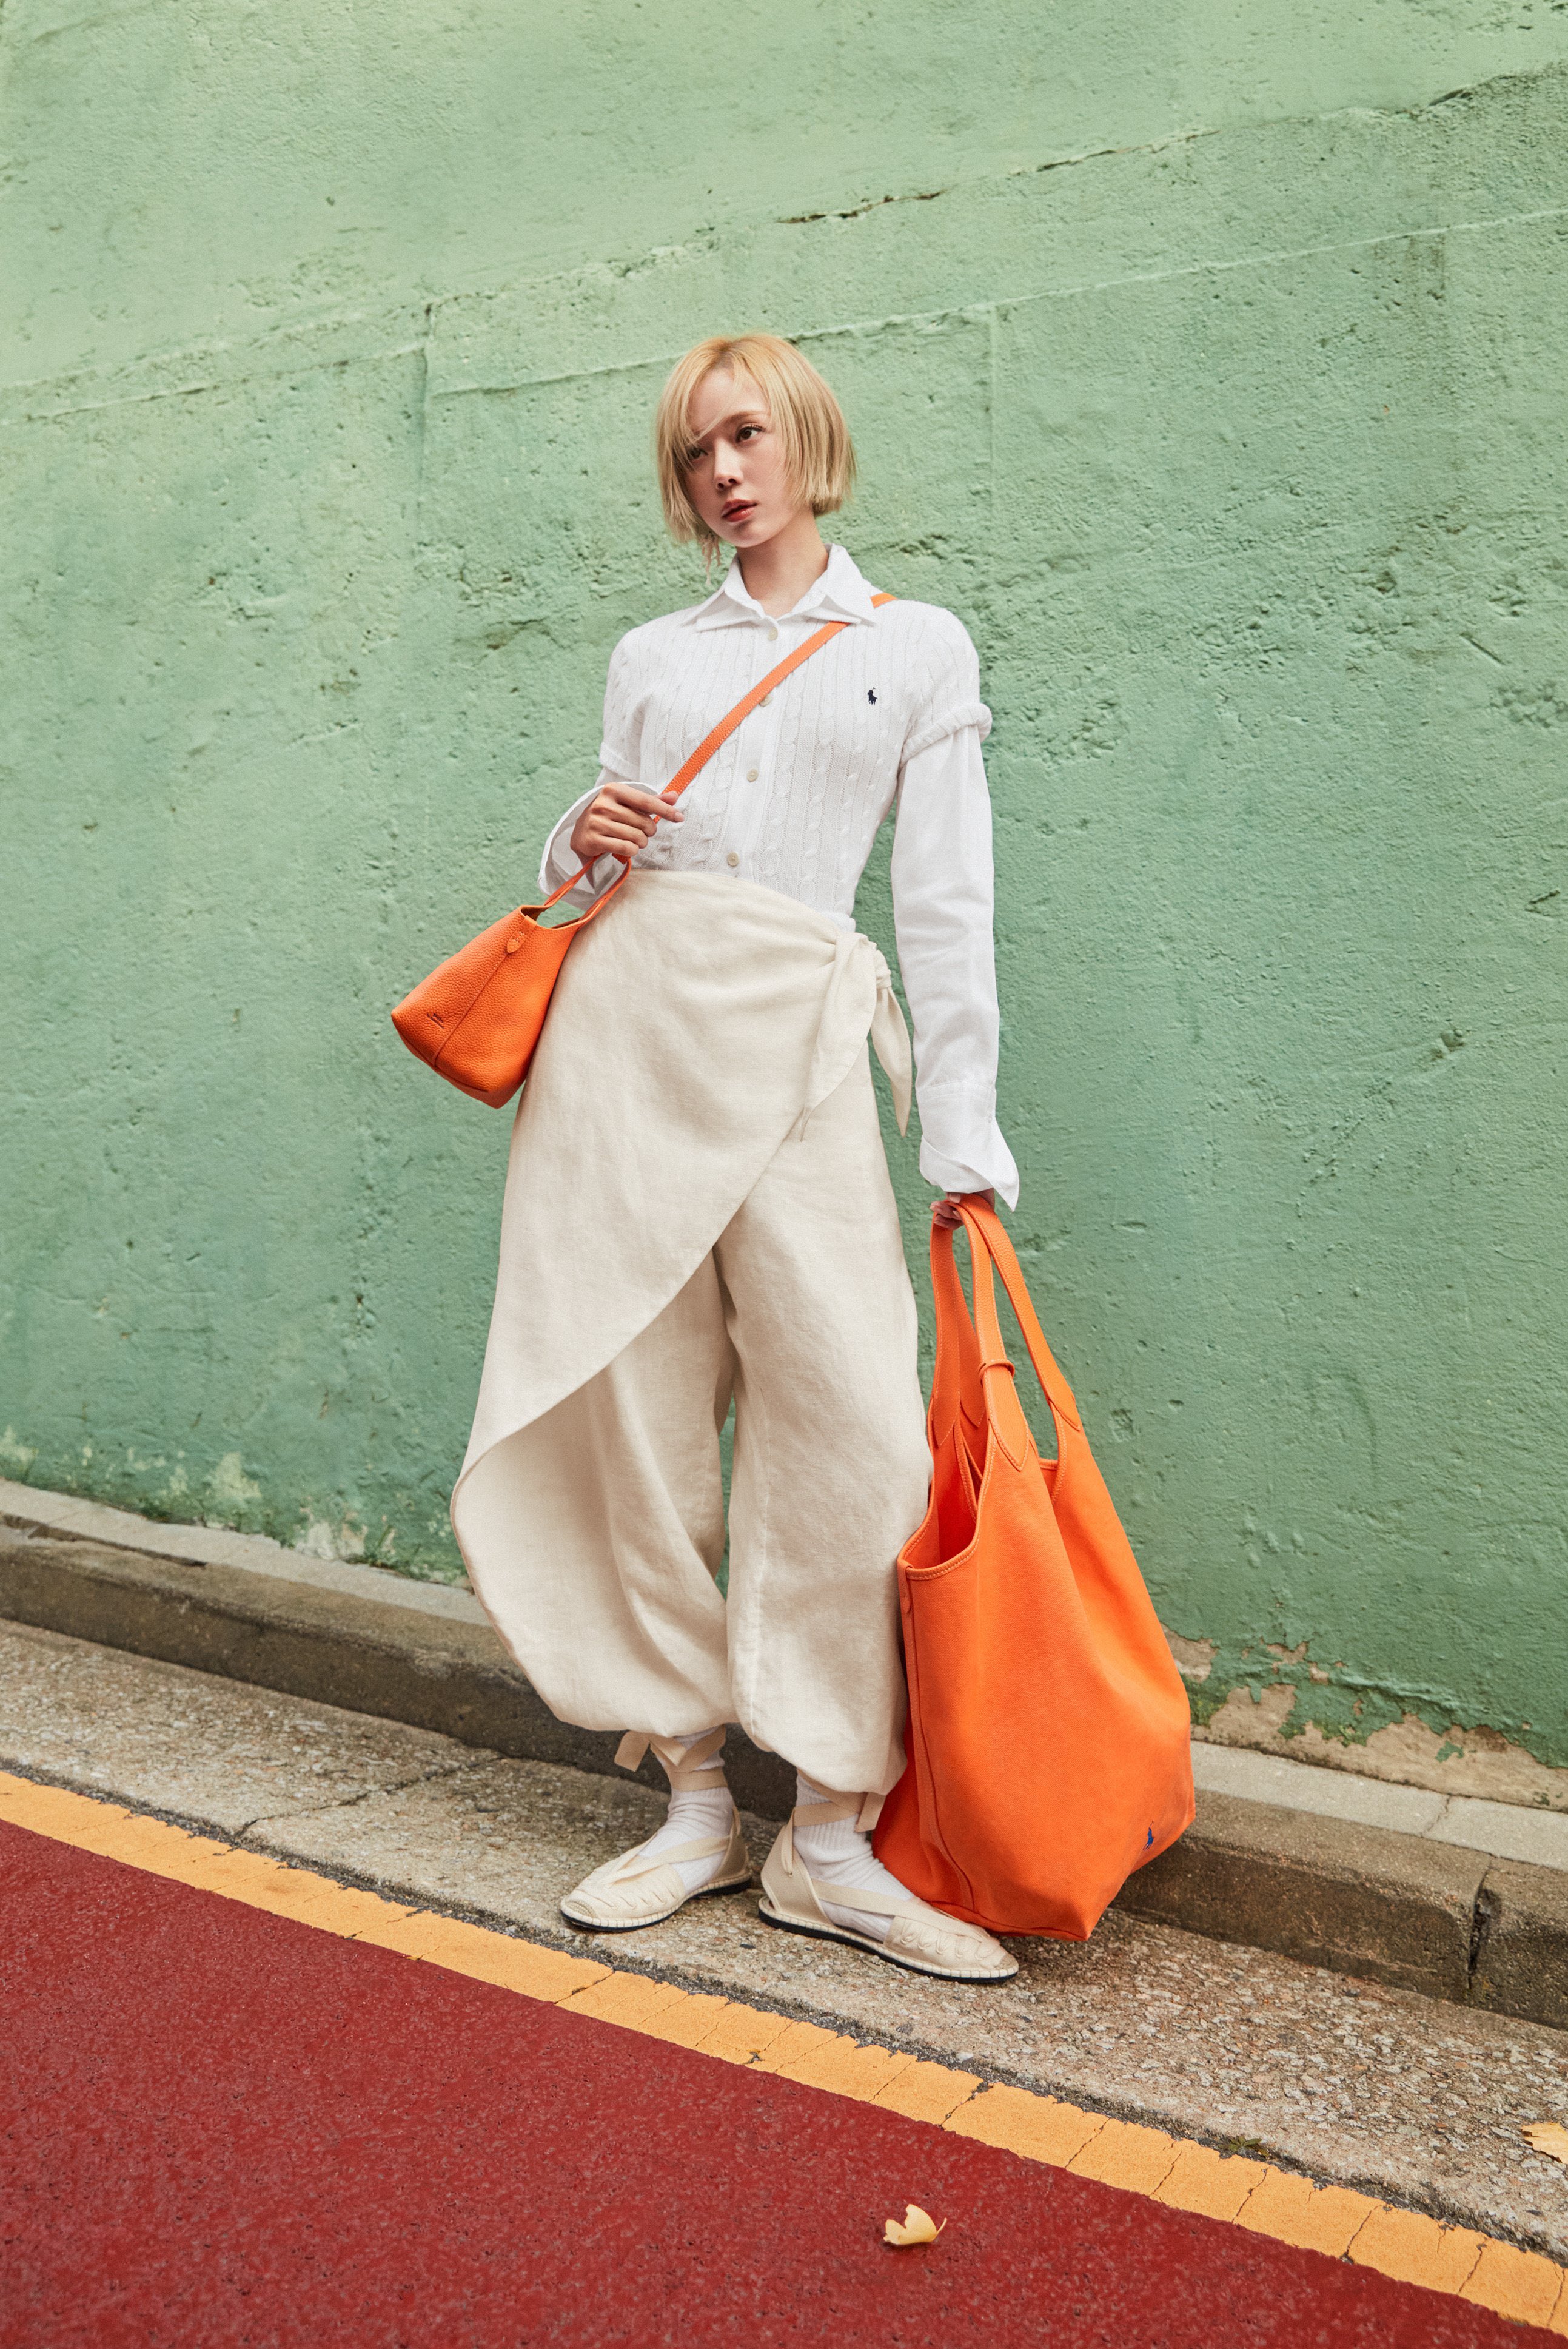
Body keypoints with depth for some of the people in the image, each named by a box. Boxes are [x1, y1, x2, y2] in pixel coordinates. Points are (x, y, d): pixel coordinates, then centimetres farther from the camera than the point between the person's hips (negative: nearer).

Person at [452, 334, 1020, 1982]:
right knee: (636, 1416, 0)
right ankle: (695, 1802, 14)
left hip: (798, 1045, -2)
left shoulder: (916, 649, 11)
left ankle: (832, 1835, 2)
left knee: (857, 1427, -12)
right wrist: (580, 846, -2)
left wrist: (964, 1136, -2)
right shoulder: (651, 657, 18)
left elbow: (946, 903, 5)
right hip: (629, 1023, 3)